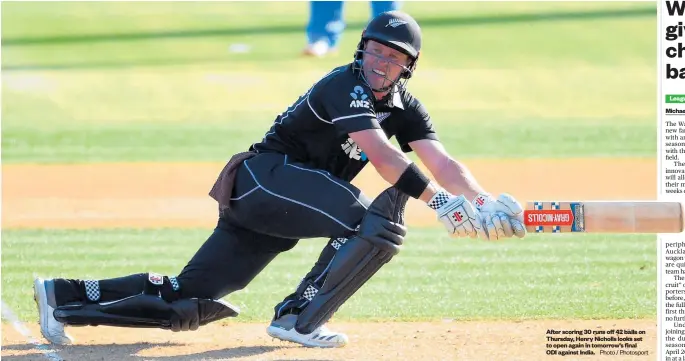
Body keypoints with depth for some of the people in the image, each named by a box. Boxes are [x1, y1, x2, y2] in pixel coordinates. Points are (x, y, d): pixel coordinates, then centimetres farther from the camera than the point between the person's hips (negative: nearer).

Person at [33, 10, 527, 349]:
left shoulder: (404, 107, 11)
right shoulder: (346, 85, -14)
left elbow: (442, 162, 0)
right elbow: (382, 154, -28)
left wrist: (485, 202, -18)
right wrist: (440, 202, -34)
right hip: (266, 177, -8)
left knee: (188, 302, 5)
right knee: (374, 220, -26)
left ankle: (66, 295, 11)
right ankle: (298, 319, -21)